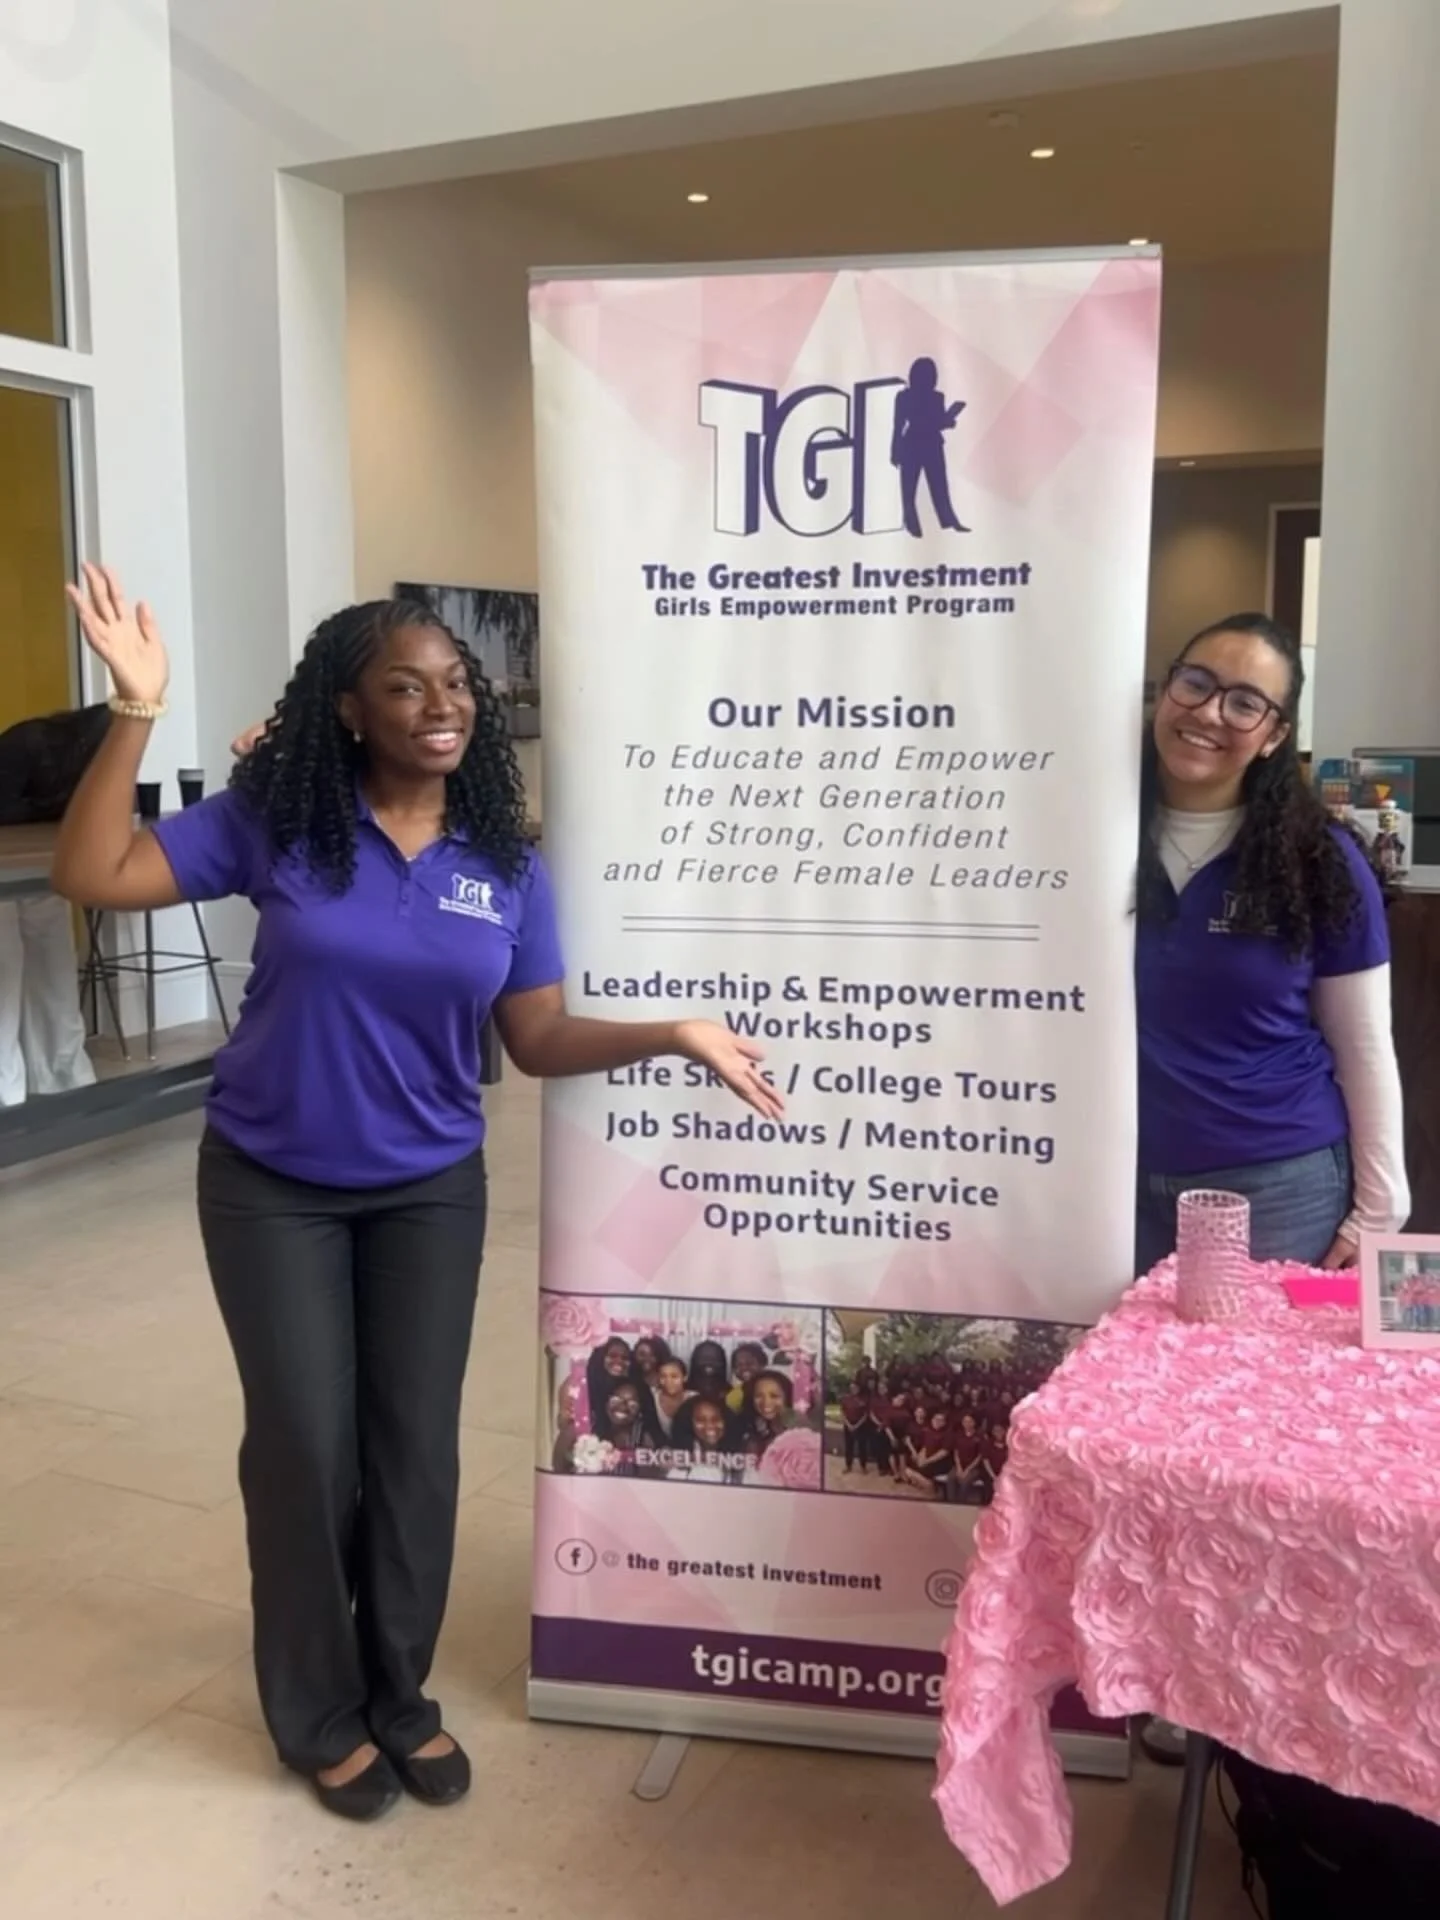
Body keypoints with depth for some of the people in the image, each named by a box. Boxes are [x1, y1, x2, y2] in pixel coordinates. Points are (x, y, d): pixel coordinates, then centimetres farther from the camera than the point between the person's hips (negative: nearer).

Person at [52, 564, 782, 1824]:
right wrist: (138, 712, -22)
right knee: (306, 1445, 5)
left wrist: (675, 1036, -19)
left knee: (417, 1445, 9)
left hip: (430, 1191, 2)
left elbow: (538, 1038, -4)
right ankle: (319, 1714, 28)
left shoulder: (507, 863, -6)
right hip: (272, 1189, -2)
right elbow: (94, 877, -13)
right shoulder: (275, 821, -11)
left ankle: (399, 1693, 32)